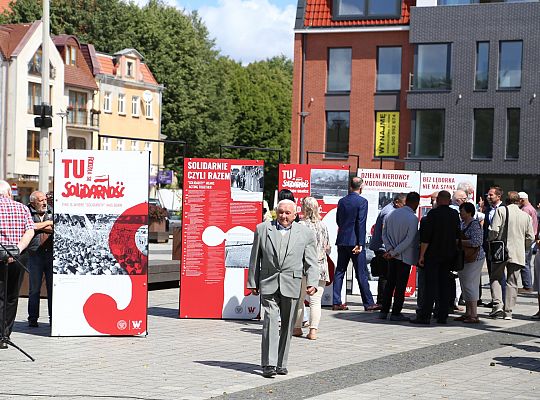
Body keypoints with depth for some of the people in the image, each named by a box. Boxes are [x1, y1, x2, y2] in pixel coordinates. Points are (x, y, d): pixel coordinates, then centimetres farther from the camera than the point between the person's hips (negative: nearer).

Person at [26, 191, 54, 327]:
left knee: (53, 287, 2)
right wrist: (48, 223, -4)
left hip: (51, 254, 2)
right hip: (35, 255, -2)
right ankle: (33, 319, 8)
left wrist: (39, 226, -7)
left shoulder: (52, 212, 12)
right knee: (34, 289, 1)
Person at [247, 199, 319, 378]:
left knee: (287, 325, 7)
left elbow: (311, 262, 6)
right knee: (270, 321, -12)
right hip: (268, 283, -1)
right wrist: (252, 283, 8)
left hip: (292, 284, 1)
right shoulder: (262, 229, 7)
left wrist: (312, 283, -8)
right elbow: (255, 259, 11)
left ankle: (281, 363, 17)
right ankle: (269, 364, -14)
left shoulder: (305, 233, 6)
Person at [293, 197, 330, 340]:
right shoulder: (323, 225, 4)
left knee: (299, 299, 12)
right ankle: (313, 330, -2)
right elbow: (327, 248, 11)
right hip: (320, 266, 3)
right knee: (316, 300, 3)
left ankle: (297, 328, 19)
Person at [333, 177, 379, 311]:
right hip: (355, 241, -5)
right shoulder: (362, 201, -10)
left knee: (339, 272, 8)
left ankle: (336, 302, 7)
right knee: (361, 274, 0)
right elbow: (361, 223, -14)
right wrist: (360, 244, -14)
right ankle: (368, 303, 4)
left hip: (342, 241, 5)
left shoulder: (342, 201, 7)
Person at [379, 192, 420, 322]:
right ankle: (396, 313, 3)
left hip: (393, 256, 6)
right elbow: (409, 240, -19)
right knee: (401, 285, 1)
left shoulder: (393, 214, 4)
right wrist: (393, 252, -14)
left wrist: (390, 250, -2)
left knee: (390, 283, 12)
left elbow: (384, 234, 5)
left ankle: (384, 311, 13)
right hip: (406, 257, -6)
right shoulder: (413, 218, -15)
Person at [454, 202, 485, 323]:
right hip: (463, 259, 10)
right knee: (465, 285, 12)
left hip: (473, 259, -10)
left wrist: (459, 242, -19)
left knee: (469, 285, -10)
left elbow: (476, 242, -24)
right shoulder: (462, 223, 13)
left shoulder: (475, 224, -14)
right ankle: (467, 313, 19)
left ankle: (474, 316, -8)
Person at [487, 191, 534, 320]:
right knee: (512, 282, 8)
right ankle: (508, 312, 6)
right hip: (517, 254, 2)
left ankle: (498, 304, -7)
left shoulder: (501, 211, -5)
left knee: (495, 278, 11)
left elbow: (494, 230, -15)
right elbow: (530, 237, 6)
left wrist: (491, 242, 3)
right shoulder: (526, 216, 5)